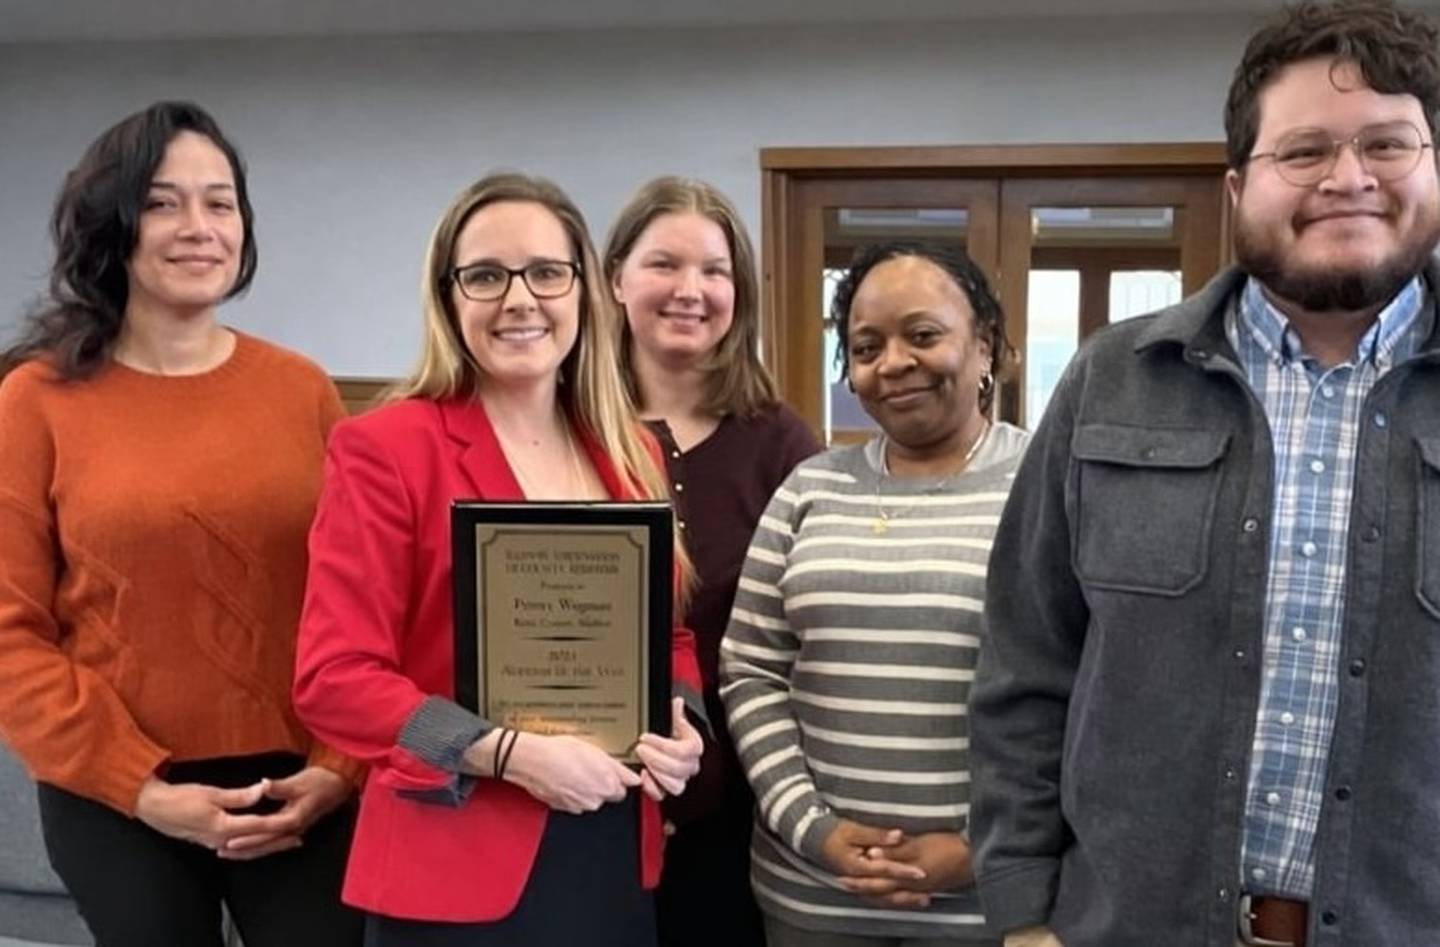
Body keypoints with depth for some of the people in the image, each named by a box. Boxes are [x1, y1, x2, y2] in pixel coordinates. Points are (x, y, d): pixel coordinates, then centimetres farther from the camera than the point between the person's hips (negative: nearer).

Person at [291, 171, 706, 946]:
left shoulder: (630, 453, 7)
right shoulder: (385, 448, -9)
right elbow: (332, 678, -12)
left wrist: (679, 724, -5)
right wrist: (511, 753, -21)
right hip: (458, 871, -5)